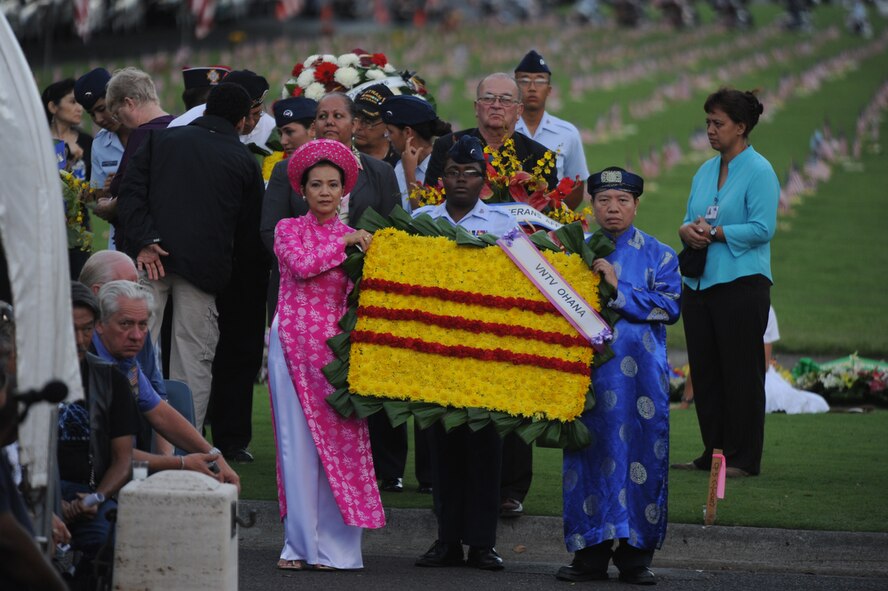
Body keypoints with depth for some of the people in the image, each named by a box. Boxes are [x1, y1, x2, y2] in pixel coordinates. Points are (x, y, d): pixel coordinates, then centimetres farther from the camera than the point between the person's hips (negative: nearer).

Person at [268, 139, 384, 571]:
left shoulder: (354, 240, 12)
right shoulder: (289, 230, 8)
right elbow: (301, 265, -11)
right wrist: (344, 244, -7)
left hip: (335, 345, 1)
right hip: (293, 341, -1)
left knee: (339, 441, -4)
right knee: (298, 442, -2)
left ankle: (334, 546, -1)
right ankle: (300, 543, 2)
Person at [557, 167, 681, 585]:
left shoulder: (658, 256, 9)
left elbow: (669, 305, -3)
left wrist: (619, 289, -10)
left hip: (641, 376, -1)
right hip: (589, 373, 1)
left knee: (641, 455, -3)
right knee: (590, 455, -1)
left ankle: (635, 554, 1)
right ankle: (591, 553, 3)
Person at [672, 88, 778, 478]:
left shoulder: (759, 172, -7)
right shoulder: (705, 171, 16)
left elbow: (763, 228, -14)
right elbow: (690, 220, 18)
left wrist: (715, 233, -17)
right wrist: (688, 231, -5)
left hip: (741, 284, -8)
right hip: (699, 282, 8)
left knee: (741, 372, -3)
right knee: (704, 371, 8)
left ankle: (742, 458, 1)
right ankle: (713, 452, 16)